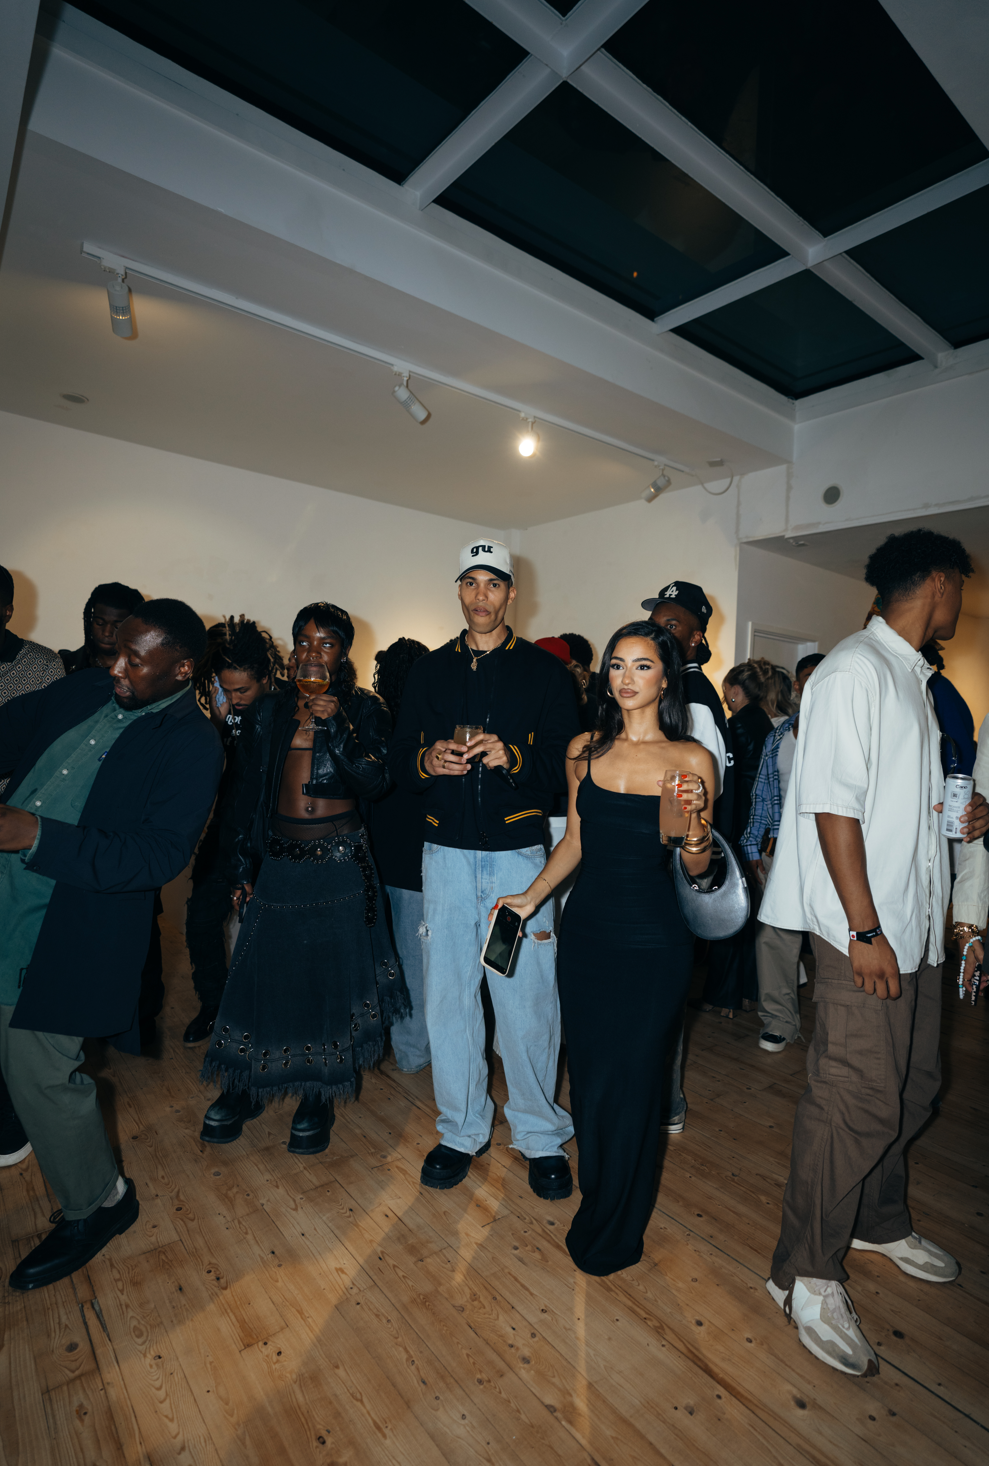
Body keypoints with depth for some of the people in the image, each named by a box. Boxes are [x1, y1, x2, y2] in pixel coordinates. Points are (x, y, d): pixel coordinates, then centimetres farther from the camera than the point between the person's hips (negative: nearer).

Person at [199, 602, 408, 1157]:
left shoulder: (365, 709, -1)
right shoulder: (269, 710, 5)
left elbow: (374, 784, -11)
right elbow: (245, 794, 8)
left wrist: (338, 724, -21)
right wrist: (242, 867, 6)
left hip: (341, 863, -2)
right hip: (278, 860, 2)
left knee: (330, 972, 6)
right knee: (263, 970, 7)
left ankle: (318, 1099, 27)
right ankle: (244, 1089, 31)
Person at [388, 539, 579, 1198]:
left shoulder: (545, 670, 4)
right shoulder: (430, 671, 12)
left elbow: (567, 761, -2)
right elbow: (399, 759, 12)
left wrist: (511, 756, -19)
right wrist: (428, 760, -10)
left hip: (518, 852, -2)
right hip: (446, 853, 3)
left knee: (528, 997, 1)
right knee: (448, 995, 9)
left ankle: (541, 1135, 25)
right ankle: (463, 1130, 31)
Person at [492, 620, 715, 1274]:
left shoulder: (692, 759, -7)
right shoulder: (584, 750, 3)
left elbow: (698, 867, -2)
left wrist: (696, 825, -22)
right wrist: (532, 896, 10)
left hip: (654, 940, -3)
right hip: (587, 929, 4)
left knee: (631, 1079, 6)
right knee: (586, 1070, 15)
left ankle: (616, 1231, 33)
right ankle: (596, 1191, 43)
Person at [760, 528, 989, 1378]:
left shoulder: (914, 679, 18)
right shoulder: (856, 672, -13)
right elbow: (833, 804, -20)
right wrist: (866, 928, -21)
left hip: (916, 925, 10)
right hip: (866, 930, -10)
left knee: (912, 1086, 20)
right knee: (857, 1100, -4)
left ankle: (879, 1223, 41)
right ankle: (807, 1274, 15)